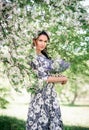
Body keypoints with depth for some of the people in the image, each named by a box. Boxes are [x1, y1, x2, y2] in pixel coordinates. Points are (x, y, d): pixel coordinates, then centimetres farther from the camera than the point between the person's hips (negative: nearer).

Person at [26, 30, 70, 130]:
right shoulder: (32, 57, -10)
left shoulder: (45, 56, 13)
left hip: (51, 95, 7)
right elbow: (43, 78, -15)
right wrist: (63, 79, -6)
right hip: (41, 96, -7)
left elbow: (65, 65, 10)